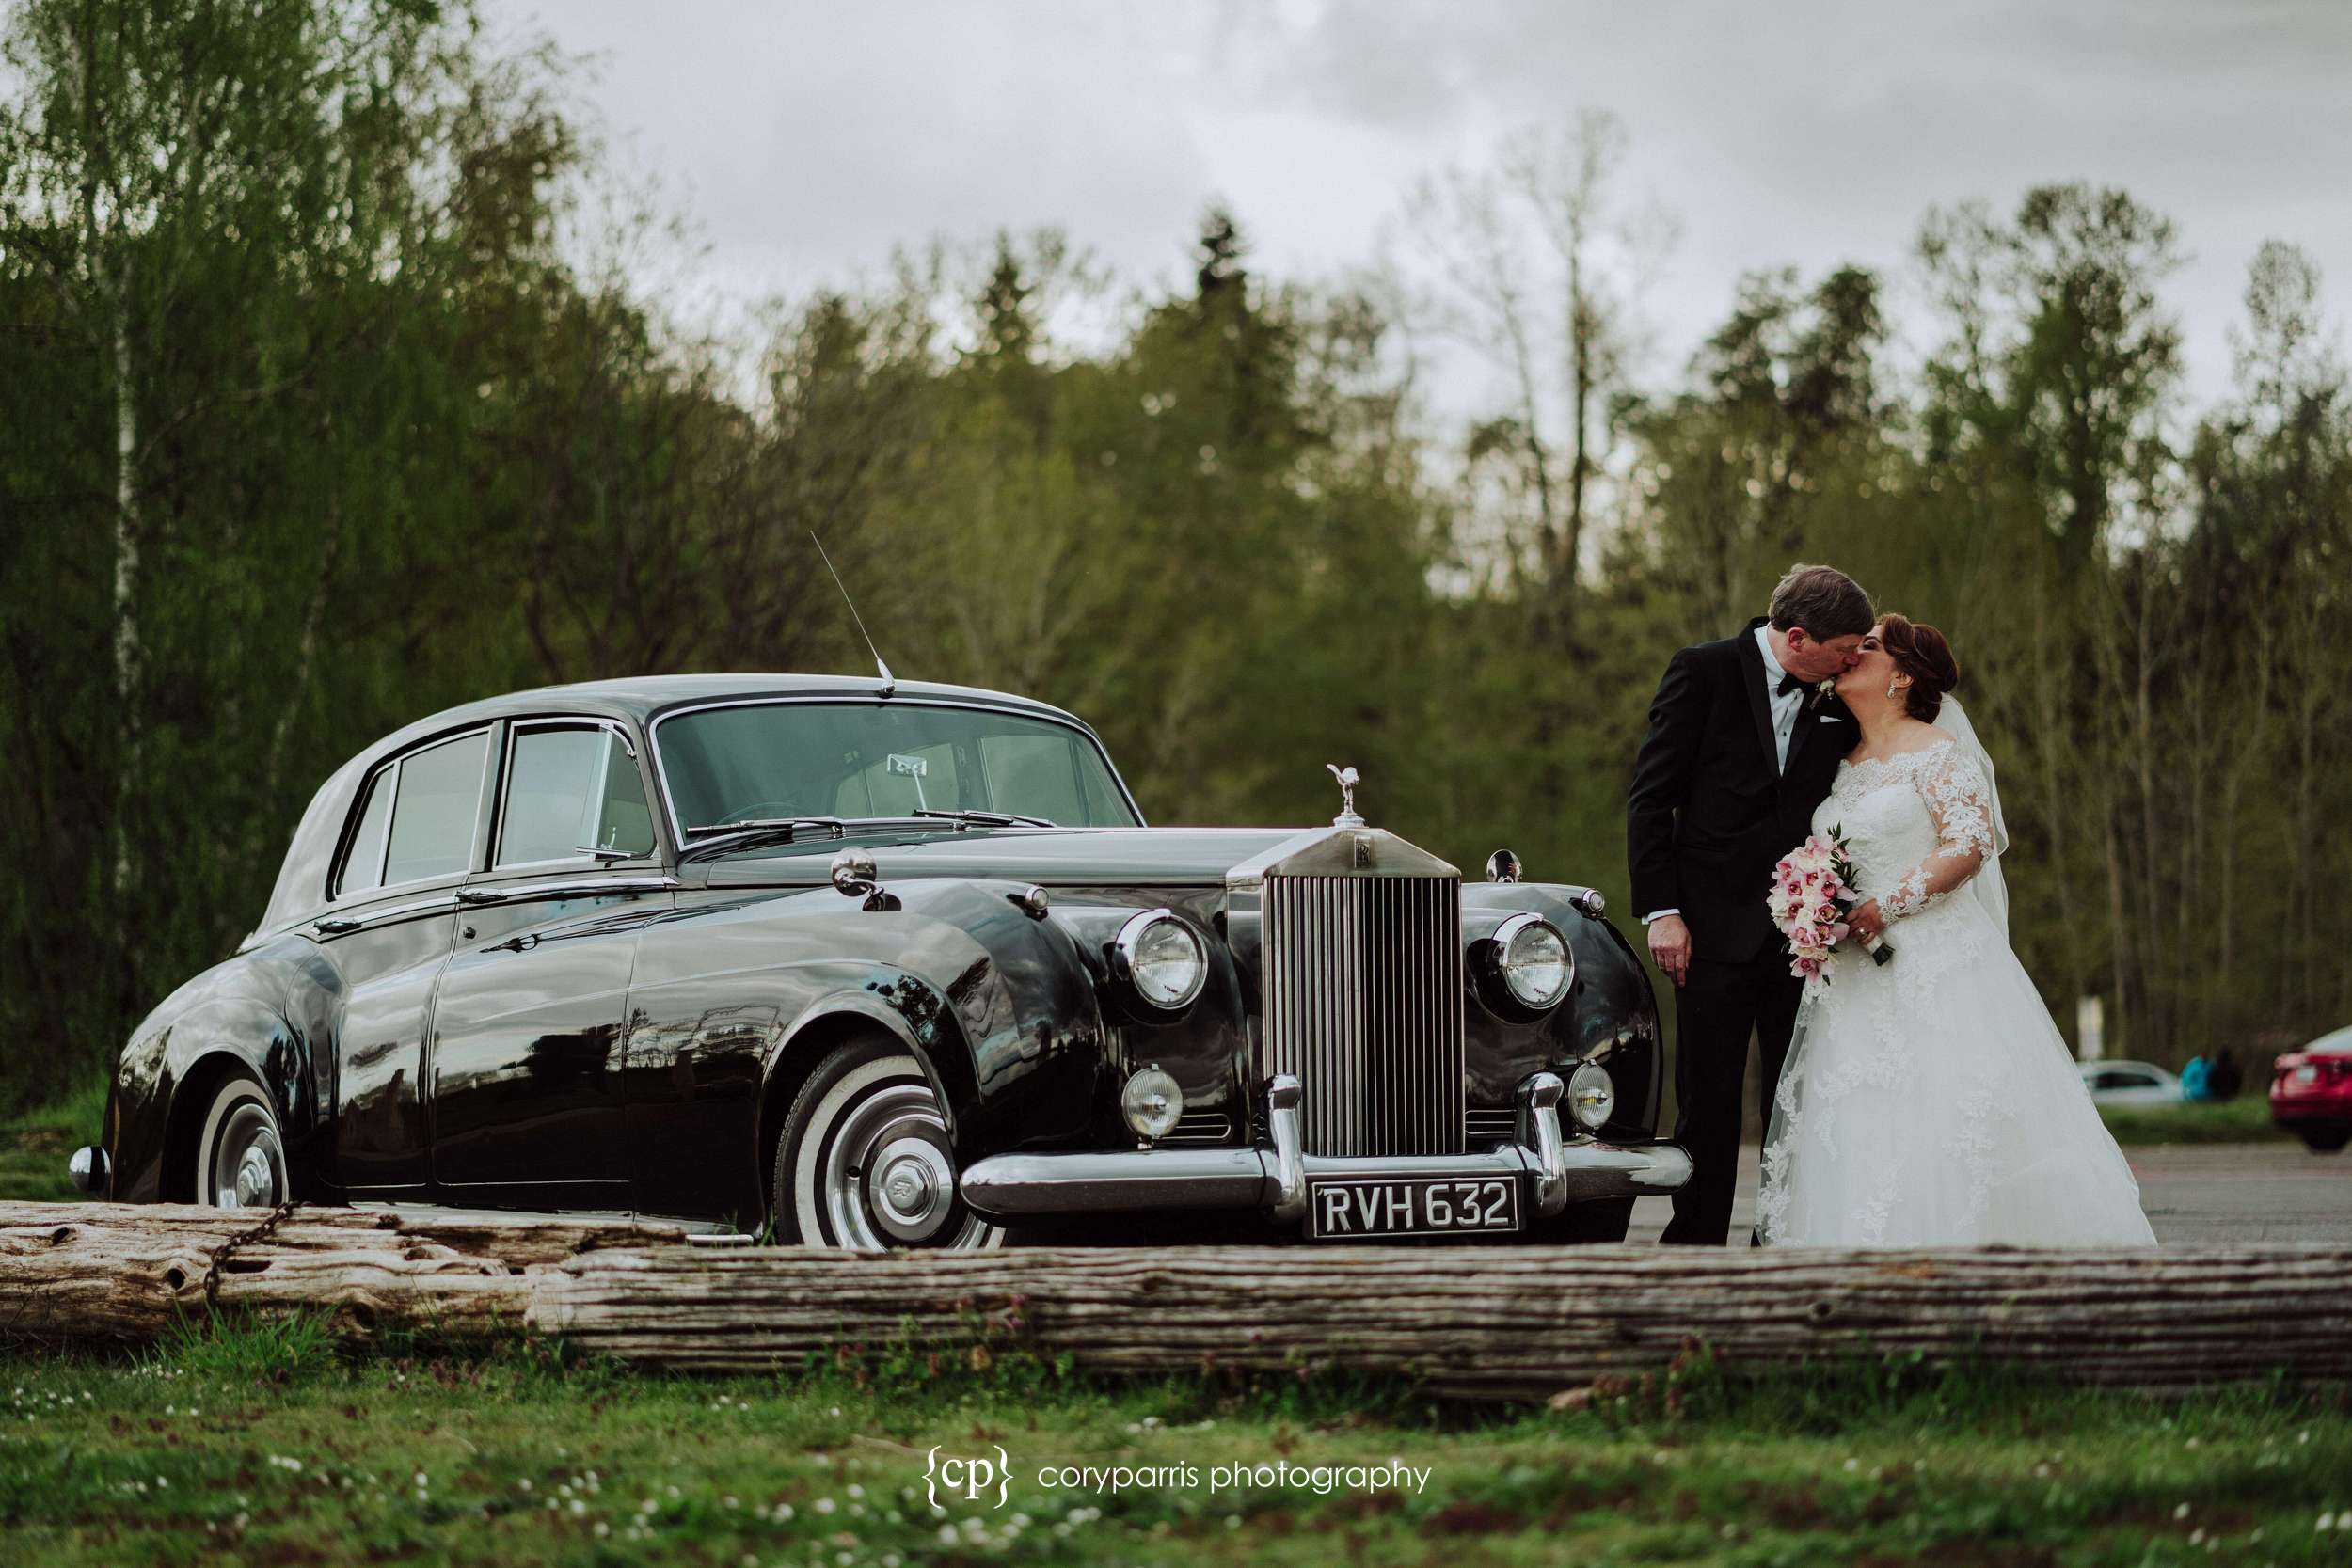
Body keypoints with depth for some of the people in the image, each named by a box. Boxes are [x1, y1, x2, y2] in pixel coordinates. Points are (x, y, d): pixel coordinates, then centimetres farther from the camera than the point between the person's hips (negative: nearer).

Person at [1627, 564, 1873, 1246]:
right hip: (1715, 930, -4)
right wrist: (1660, 910, -12)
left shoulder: (1836, 702, 8)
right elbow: (1650, 796, -5)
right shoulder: (1704, 672, -5)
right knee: (1708, 1108, 1)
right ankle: (1695, 1248, 8)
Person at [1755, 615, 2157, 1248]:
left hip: (1935, 973, -7)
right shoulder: (1843, 764, 18)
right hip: (1854, 978, 7)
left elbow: (1972, 843, -14)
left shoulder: (1936, 752, -4)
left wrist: (1887, 907, -20)